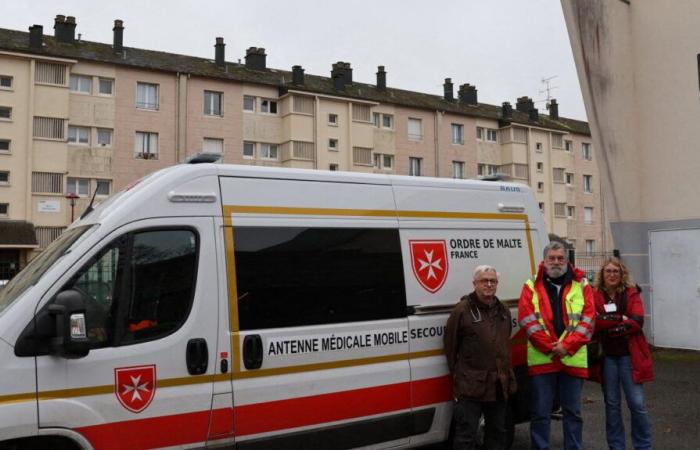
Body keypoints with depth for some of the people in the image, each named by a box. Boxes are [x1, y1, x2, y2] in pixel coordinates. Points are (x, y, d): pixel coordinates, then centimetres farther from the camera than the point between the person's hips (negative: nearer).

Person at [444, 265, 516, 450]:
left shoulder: (503, 311, 12)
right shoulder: (462, 310, -9)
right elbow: (450, 346, -7)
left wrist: (506, 372, 16)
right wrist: (458, 374, -3)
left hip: (499, 385, 7)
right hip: (471, 385, -7)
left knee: (497, 431, 19)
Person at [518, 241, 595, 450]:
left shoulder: (581, 285, 7)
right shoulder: (531, 287, 3)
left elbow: (588, 320, -1)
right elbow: (527, 321, -5)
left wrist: (567, 346, -12)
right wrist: (550, 347, -13)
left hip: (573, 359, 1)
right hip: (541, 359, -1)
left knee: (573, 412, 12)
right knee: (540, 413, 5)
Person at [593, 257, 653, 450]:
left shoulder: (631, 293, 2)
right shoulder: (595, 296, 2)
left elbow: (637, 322, -11)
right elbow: (592, 322, -12)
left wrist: (607, 323, -13)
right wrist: (620, 319, -17)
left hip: (629, 355, 0)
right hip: (607, 356, 1)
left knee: (637, 404, 1)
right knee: (612, 404, 9)